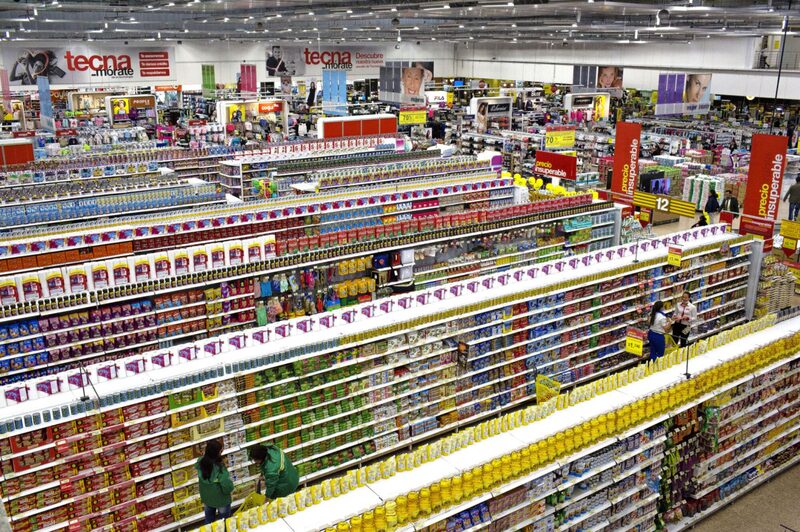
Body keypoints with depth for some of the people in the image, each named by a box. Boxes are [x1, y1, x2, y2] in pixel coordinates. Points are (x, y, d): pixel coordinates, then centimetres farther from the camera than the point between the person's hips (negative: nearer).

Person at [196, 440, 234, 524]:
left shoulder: (200, 463, -19)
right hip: (221, 500, -5)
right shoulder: (220, 469, -35)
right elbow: (228, 488, -28)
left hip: (206, 498, 5)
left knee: (209, 521, 27)